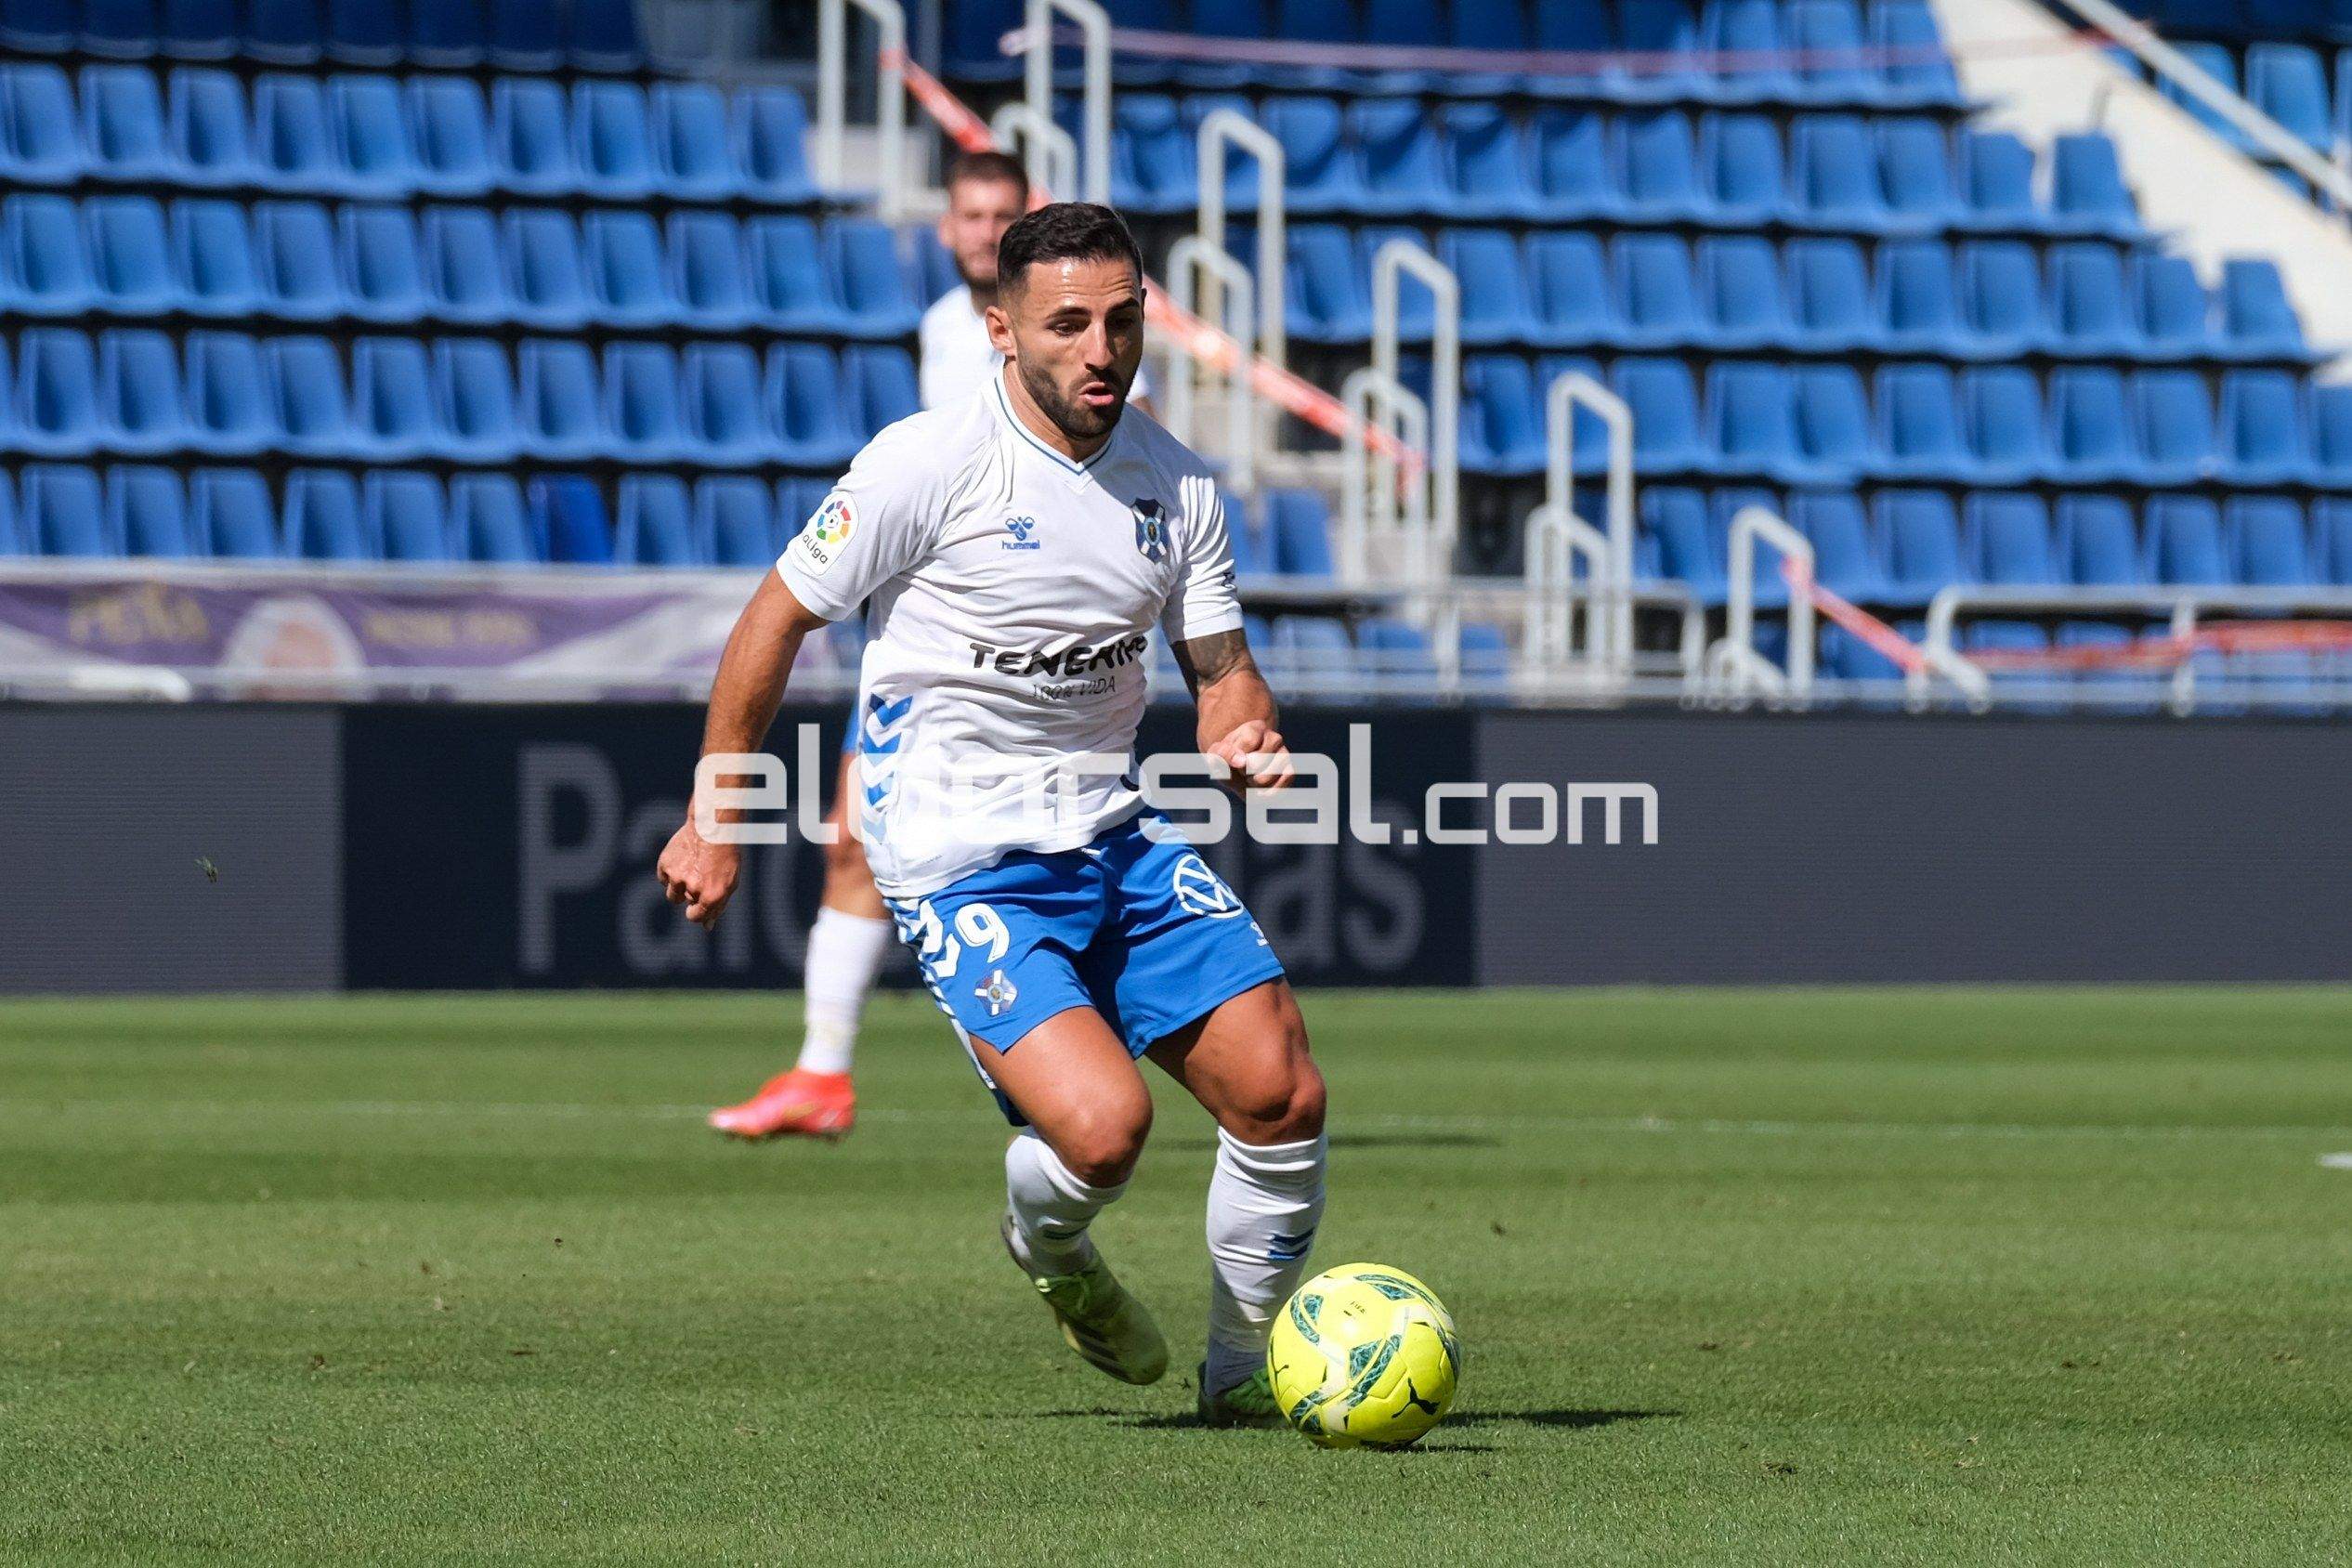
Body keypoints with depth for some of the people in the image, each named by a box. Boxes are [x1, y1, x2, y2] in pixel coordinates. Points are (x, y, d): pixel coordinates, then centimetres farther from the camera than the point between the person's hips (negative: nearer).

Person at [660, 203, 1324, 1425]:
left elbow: (1218, 664, 13)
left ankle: (1244, 1372, 18)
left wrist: (1246, 739, -11)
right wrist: (714, 819, -2)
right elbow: (777, 618, -3)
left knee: (1283, 1098, -5)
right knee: (1103, 1128, -23)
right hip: (961, 862, -6)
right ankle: (1047, 1251, 15)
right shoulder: (929, 463, -12)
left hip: (1115, 834, 6)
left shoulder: (1174, 481, 5)